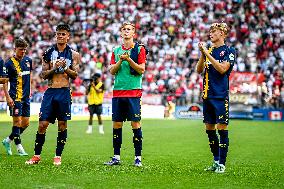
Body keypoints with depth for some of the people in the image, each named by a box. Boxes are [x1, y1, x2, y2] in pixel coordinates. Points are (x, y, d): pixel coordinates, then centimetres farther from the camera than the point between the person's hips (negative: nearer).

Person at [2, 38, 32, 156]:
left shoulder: (28, 60, 9)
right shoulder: (10, 63, -9)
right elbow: (4, 81, -10)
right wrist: (7, 97, -17)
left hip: (26, 97, 7)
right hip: (15, 97, -7)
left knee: (26, 123, 7)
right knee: (17, 121, -7)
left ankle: (8, 141, 23)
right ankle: (19, 148, -1)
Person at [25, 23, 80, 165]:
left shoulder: (73, 54, 5)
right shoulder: (48, 53, 8)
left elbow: (74, 75, 2)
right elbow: (43, 75, 5)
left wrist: (65, 68, -15)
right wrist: (54, 68, -11)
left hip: (64, 92, -1)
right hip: (50, 91, 1)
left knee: (62, 124, 1)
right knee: (42, 124, -2)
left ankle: (58, 156, 9)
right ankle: (37, 155, 7)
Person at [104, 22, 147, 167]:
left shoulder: (139, 49, 3)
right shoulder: (116, 51, 14)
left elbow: (141, 70, -5)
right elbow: (112, 71, 8)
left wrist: (129, 59, -14)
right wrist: (120, 60, -8)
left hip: (134, 91, -4)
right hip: (118, 92, 4)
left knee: (135, 124, -5)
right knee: (116, 124, 4)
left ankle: (138, 157, 1)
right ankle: (116, 157, 11)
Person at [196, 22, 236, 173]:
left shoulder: (229, 51, -3)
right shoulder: (208, 50, 13)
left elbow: (222, 69, -16)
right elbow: (199, 70, 7)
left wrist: (208, 54, -17)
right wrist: (202, 54, -8)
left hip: (221, 96, -6)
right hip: (207, 95, 6)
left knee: (222, 128, -5)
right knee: (209, 129, 10)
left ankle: (222, 163, 0)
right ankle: (216, 160, 21)